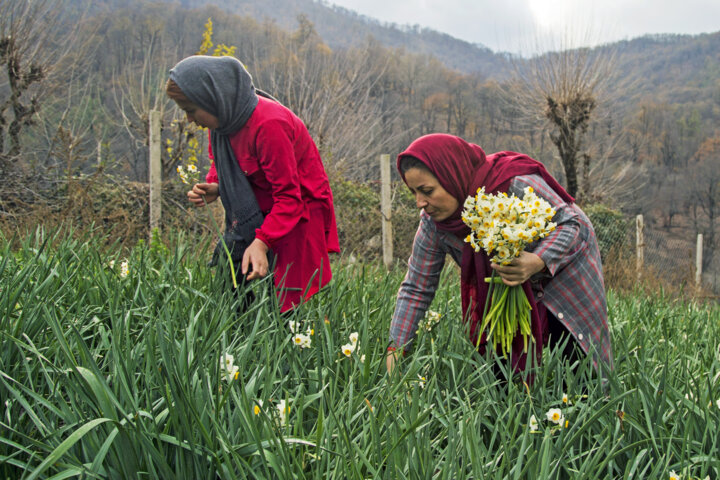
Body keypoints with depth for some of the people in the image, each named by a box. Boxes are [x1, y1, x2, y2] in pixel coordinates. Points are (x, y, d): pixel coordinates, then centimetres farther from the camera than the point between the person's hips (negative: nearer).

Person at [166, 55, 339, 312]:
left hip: (297, 215, -8)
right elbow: (223, 163, 16)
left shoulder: (268, 125, -29)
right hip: (253, 216, 8)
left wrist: (262, 242, -35)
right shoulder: (224, 118, -3)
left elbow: (289, 196, -26)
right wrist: (214, 187, -7)